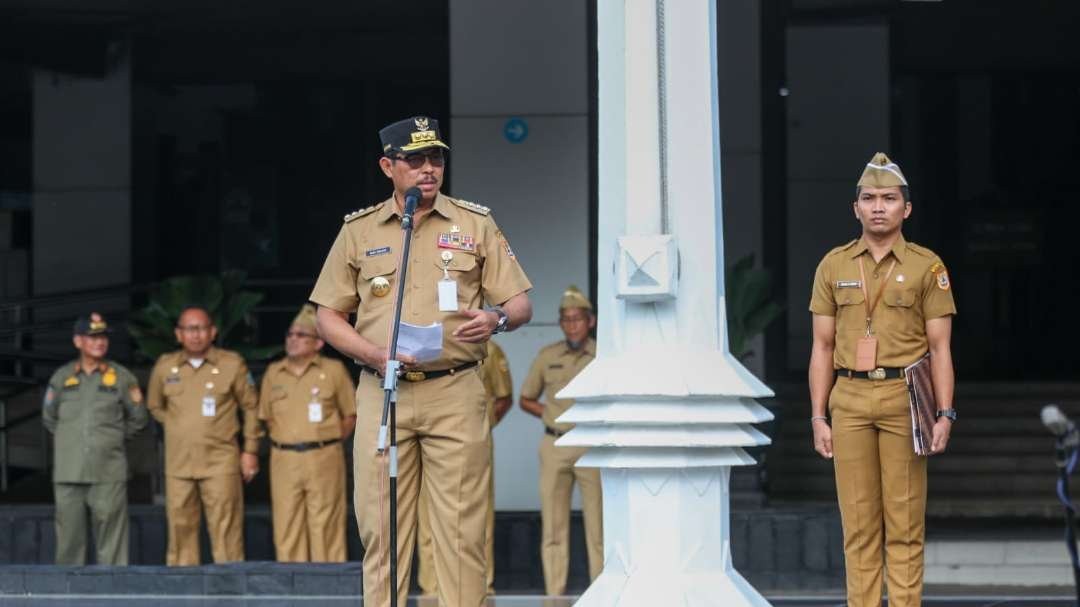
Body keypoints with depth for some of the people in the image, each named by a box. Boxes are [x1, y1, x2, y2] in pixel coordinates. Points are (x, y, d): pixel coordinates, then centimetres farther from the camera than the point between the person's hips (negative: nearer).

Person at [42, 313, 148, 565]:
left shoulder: (122, 378, 6)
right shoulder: (61, 377, 10)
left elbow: (138, 419, 14)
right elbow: (49, 417, 21)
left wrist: (113, 439, 11)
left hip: (108, 474, -2)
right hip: (68, 473, 2)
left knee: (111, 541, -6)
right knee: (69, 540, 2)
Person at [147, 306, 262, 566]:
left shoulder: (232, 364, 2)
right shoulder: (164, 367, 9)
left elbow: (251, 407, 9)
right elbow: (154, 405, 25)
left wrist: (250, 450, 6)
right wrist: (179, 428, 14)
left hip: (220, 463, -3)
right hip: (178, 463, 3)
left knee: (225, 530, -7)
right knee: (181, 529, 3)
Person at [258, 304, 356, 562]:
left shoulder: (333, 370, 2)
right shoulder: (273, 373, 11)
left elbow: (351, 415, 5)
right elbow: (267, 416, 18)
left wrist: (329, 442, 1)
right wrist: (285, 442, 8)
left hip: (323, 460, -3)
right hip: (284, 460, 3)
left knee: (325, 528, -3)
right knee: (287, 528, 2)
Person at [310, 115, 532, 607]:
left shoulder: (475, 224, 10)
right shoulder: (359, 230, 11)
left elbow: (521, 304, 9)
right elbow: (329, 316, 12)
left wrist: (496, 319, -15)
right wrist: (377, 354, -7)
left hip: (456, 393, -1)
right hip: (381, 393, 1)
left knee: (461, 527, -5)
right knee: (381, 527, -1)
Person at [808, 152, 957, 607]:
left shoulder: (927, 266, 1)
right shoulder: (833, 266, 8)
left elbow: (940, 348, 0)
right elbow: (823, 348, 9)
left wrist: (945, 415, -8)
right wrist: (818, 417, 2)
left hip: (906, 399, -2)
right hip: (849, 400, 2)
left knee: (905, 521, -2)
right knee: (858, 520, 3)